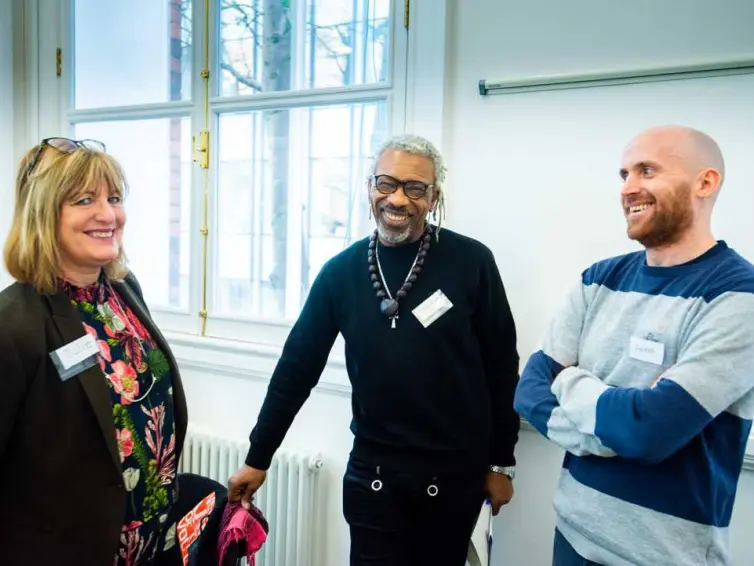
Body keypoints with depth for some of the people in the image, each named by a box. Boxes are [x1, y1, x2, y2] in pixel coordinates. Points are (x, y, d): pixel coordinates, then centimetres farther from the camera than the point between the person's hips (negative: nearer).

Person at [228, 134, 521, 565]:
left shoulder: (471, 263, -9)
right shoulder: (341, 271, -3)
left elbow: (501, 368, -3)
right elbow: (297, 367, 2)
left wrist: (501, 462, 2)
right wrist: (258, 459, 5)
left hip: (454, 473, 0)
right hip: (373, 473, 1)